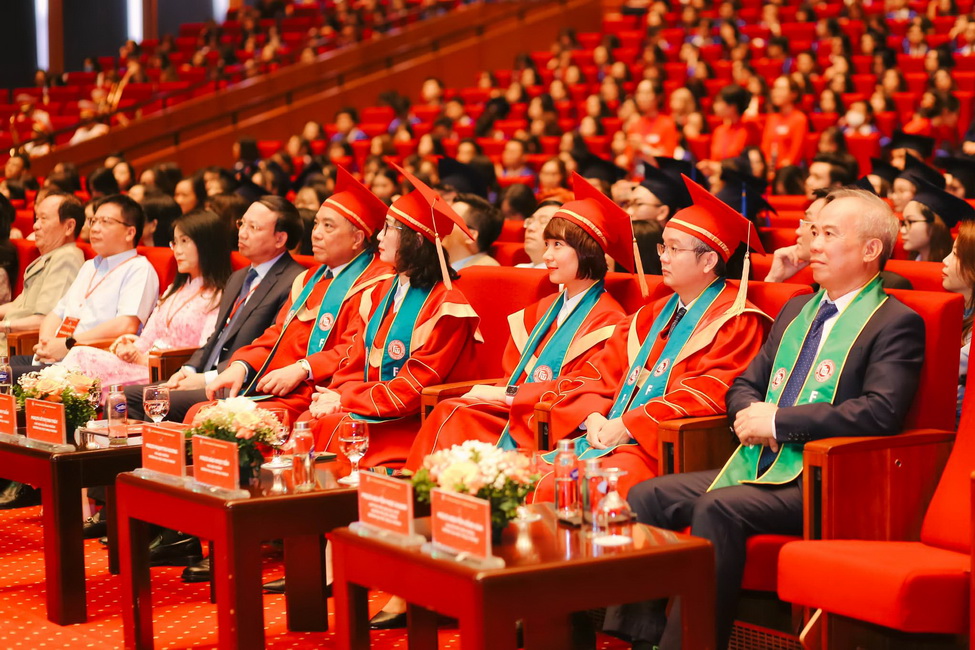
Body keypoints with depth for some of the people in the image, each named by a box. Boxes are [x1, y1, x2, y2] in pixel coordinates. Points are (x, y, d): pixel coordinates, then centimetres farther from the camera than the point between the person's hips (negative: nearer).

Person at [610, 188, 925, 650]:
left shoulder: (896, 324, -5)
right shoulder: (797, 310, 20)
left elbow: (881, 412, -19)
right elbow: (744, 385, 25)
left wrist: (778, 421, -17)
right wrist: (751, 415, -1)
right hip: (757, 469, 8)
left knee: (718, 508, -32)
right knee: (644, 498, -8)